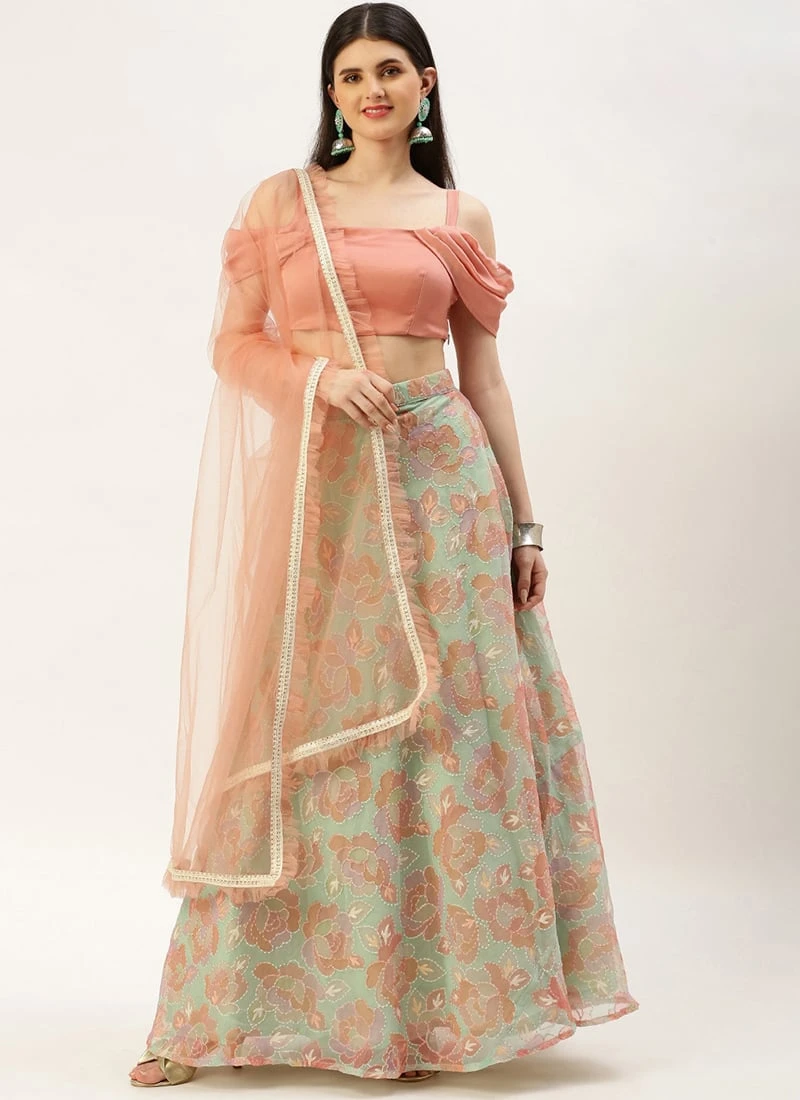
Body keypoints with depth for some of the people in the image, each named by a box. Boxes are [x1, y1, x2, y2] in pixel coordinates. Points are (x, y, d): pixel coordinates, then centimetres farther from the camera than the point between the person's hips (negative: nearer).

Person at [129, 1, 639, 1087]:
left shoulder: (461, 216, 10)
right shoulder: (282, 199, 7)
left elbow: (484, 372, 9)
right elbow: (234, 345, 4)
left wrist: (523, 521, 5)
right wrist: (320, 373, -15)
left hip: (441, 477, 1)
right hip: (319, 486, -1)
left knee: (448, 727, 0)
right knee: (302, 734, 1)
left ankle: (423, 1002, 13)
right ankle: (214, 1014, 14)